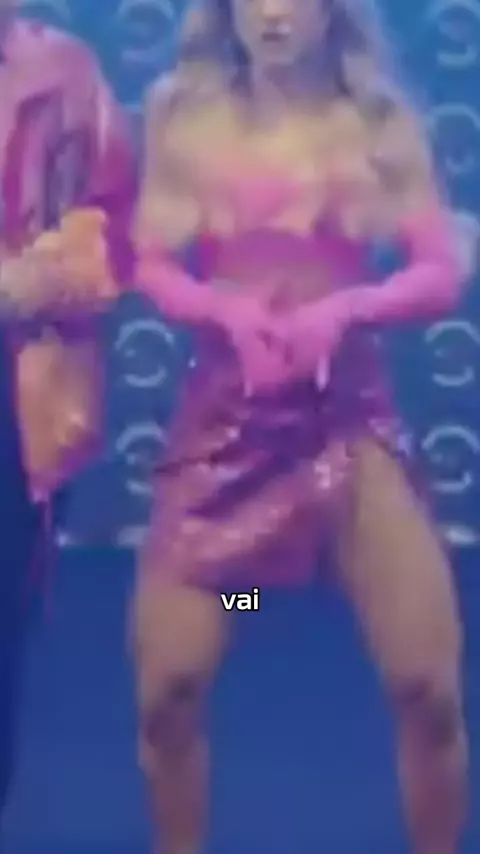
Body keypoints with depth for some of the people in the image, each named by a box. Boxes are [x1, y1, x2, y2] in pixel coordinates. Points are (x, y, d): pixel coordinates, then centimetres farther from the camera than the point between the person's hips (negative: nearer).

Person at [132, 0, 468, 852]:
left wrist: (343, 308, -18)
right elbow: (150, 265, 3)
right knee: (167, 687, -2)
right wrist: (227, 309, -16)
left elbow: (442, 275, -1)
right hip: (223, 415, 0)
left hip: (351, 414, 0)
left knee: (431, 686, -5)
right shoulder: (185, 117, 4)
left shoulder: (379, 121, 3)